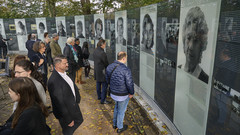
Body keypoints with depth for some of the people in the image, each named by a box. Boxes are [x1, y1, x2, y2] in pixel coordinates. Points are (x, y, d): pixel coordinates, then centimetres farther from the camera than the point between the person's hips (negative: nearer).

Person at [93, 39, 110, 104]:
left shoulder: (95, 51, 3)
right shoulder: (102, 53, -25)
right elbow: (106, 63, -16)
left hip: (96, 70, 9)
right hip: (102, 71, -9)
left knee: (98, 83, 21)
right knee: (104, 85, 0)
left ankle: (99, 96, 36)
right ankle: (103, 100, 5)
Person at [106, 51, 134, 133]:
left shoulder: (109, 67, -9)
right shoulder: (126, 70, -29)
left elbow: (108, 80, 5)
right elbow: (130, 84, -23)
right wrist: (131, 93, -4)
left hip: (113, 93, 6)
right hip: (123, 95, -6)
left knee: (117, 107, 31)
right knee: (121, 111, 17)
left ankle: (115, 124, 48)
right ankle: (120, 128, 40)